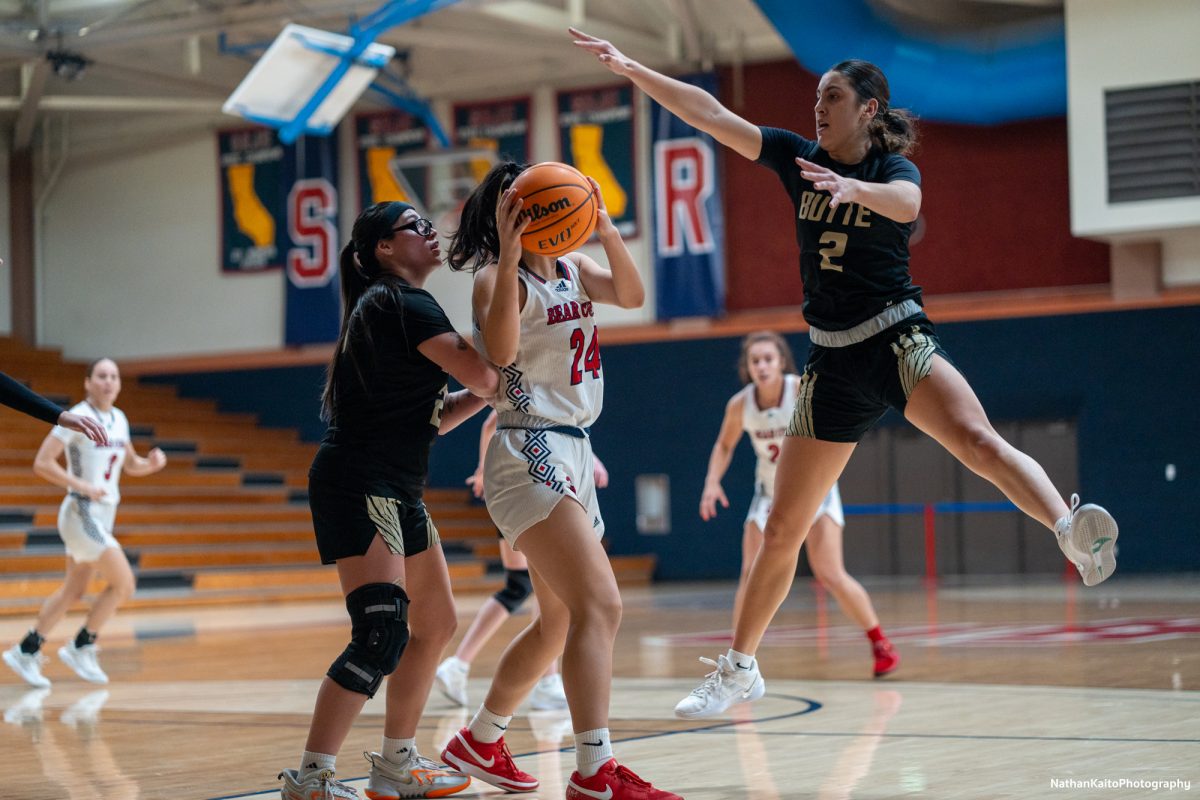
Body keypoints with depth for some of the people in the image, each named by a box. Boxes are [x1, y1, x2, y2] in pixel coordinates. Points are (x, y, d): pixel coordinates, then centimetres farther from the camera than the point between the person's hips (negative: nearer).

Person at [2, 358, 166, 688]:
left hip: (103, 515, 8)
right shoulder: (78, 418, -14)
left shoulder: (119, 419, 9)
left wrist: (151, 463, 0)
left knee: (74, 590, 14)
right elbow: (42, 463, -18)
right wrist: (83, 486, -21)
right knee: (123, 583, -10)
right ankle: (81, 648, 4)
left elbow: (131, 465, 21)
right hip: (82, 513, -8)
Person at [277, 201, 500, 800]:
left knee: (435, 623, 16)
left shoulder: (391, 308, 19)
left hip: (396, 491, 11)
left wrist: (480, 396, 5)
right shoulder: (403, 304, -11)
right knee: (383, 632, -19)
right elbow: (481, 375, -20)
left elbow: (431, 419, 20)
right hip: (358, 486, -11)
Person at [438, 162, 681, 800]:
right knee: (599, 605, -21)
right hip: (529, 454, -9)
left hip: (572, 454, 9)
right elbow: (500, 351, -29)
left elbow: (631, 295, -4)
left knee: (560, 620, 19)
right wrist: (510, 255, -34)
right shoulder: (498, 279, -9)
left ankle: (478, 742, 33)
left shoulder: (572, 269, 13)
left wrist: (605, 228, -17)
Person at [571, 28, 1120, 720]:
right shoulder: (799, 157, 8)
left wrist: (852, 187, -47)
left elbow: (905, 202, -27)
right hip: (834, 361, 4)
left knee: (978, 441, -34)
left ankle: (1076, 534, -50)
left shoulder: (894, 169, -2)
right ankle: (740, 668, 17)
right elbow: (710, 113, 3)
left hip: (899, 338, -4)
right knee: (783, 530, 6)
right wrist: (631, 69, -5)